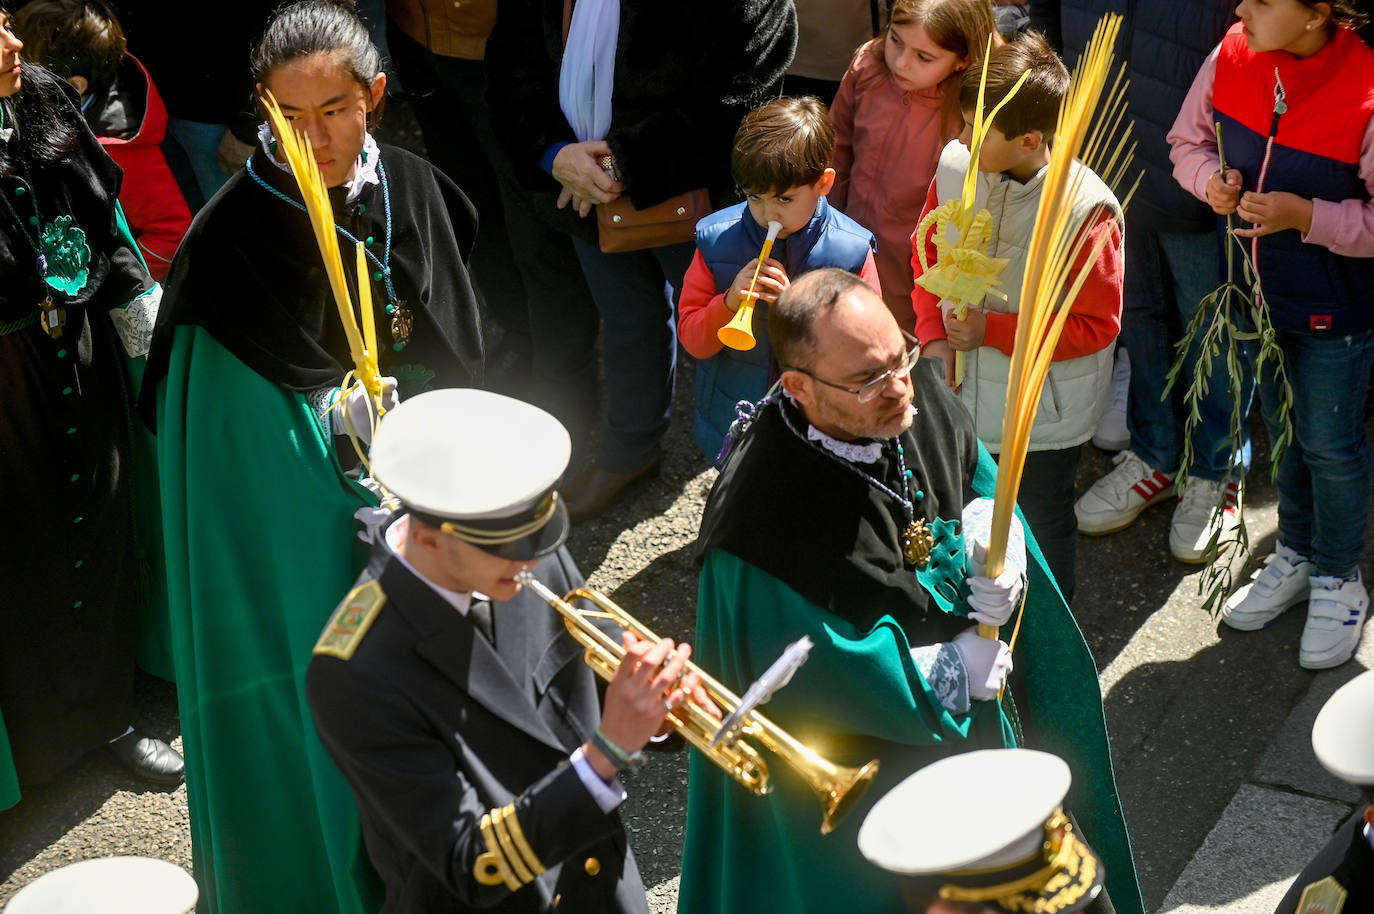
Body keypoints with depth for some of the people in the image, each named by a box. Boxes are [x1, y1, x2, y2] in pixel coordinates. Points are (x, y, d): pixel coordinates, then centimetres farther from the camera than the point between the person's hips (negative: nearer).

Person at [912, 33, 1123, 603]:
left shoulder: (1085, 210, -28)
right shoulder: (955, 167, -13)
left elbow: (1095, 324, -19)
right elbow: (928, 254, 5)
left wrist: (991, 330, -23)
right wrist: (934, 334, -8)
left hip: (1043, 411, -4)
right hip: (962, 392, 5)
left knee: (1042, 526, 18)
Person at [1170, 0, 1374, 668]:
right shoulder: (1233, 56, -13)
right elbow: (1188, 141, 4)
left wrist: (1308, 216, -30)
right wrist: (1211, 180, -16)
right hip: (1256, 288, 5)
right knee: (1281, 428, 24)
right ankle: (1296, 555, 47)